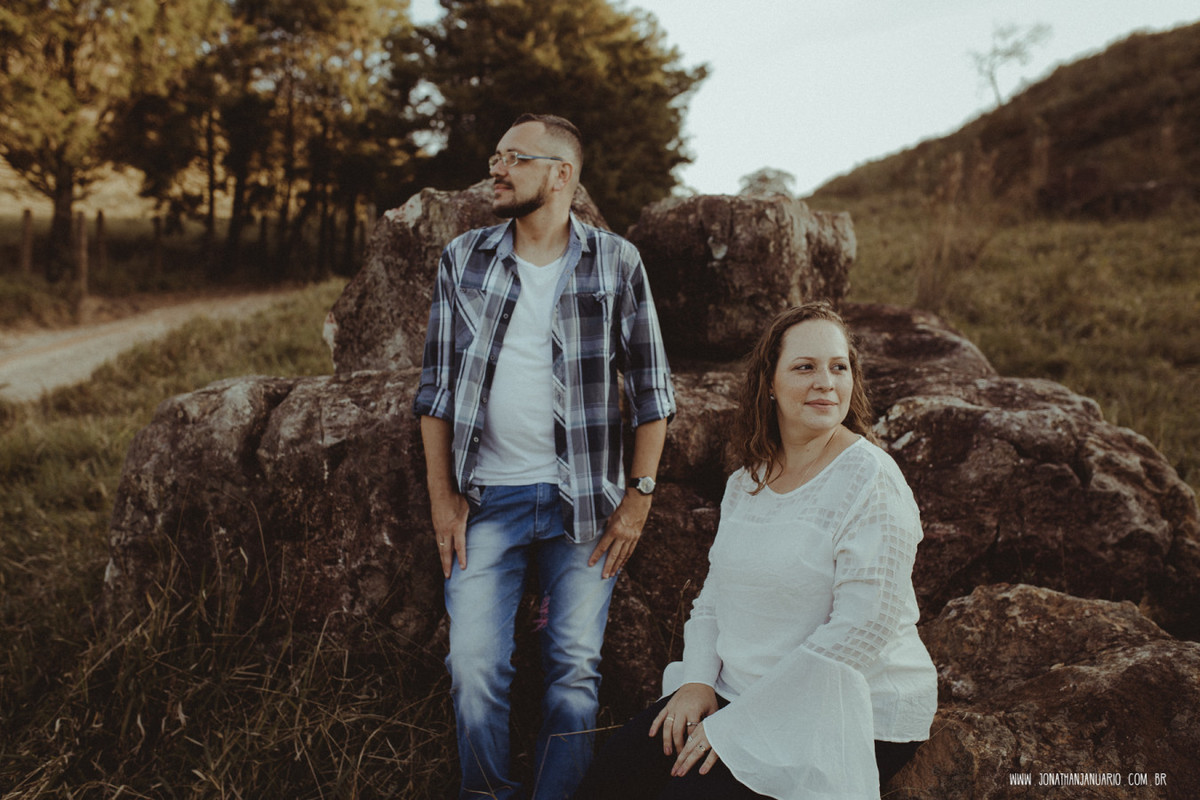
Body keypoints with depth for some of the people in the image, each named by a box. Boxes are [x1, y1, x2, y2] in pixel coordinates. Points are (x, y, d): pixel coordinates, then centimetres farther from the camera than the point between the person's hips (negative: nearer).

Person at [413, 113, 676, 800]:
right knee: (475, 667, -1)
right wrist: (442, 495, 1)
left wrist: (639, 494, -3)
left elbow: (651, 386, 3)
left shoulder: (617, 263, 1)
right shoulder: (463, 260, 6)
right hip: (488, 498, 1)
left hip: (584, 499, -1)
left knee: (575, 669, 3)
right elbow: (437, 385, 8)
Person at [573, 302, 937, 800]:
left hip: (852, 718, -6)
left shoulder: (869, 483, -17)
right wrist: (697, 681, -4)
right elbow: (715, 592, 14)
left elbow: (861, 631, -23)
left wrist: (738, 722, -21)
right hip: (734, 693, 6)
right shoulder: (748, 479, 6)